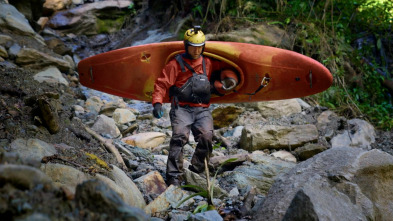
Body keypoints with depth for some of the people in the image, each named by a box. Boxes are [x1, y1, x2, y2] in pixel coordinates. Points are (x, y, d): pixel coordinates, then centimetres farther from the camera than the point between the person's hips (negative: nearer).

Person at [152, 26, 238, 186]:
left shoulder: (209, 63, 20)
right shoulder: (176, 64, 7)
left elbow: (226, 66, 35)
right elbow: (162, 84, 3)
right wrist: (157, 103, -14)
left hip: (202, 110, 3)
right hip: (181, 108, -3)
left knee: (206, 137, -22)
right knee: (180, 137, -26)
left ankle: (196, 173, -5)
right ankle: (174, 177, -23)